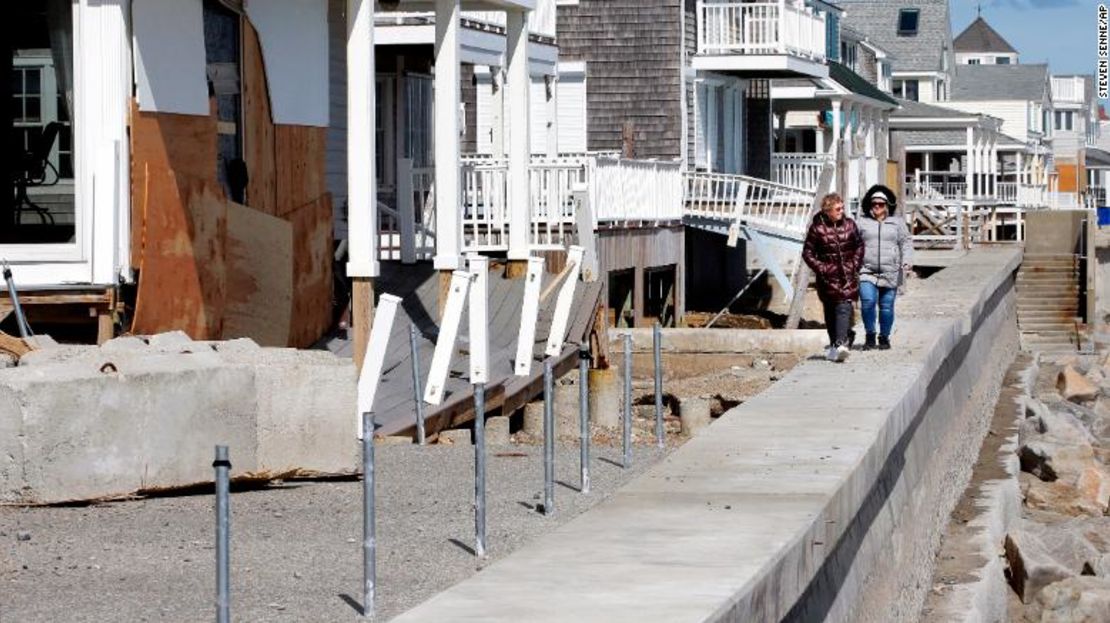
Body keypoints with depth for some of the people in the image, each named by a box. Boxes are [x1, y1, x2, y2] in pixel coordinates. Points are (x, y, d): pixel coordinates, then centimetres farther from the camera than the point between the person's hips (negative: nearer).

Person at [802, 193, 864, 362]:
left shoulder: (849, 224, 5)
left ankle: (840, 343, -23)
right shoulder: (817, 228, -3)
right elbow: (807, 252, 2)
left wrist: (855, 264, 5)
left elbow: (859, 246, 16)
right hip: (828, 278, -1)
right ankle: (834, 344, 18)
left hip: (847, 275, 1)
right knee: (830, 310, 7)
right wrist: (820, 268, -8)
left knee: (844, 307, -14)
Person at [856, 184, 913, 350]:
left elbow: (906, 242, 7)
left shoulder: (897, 223, 11)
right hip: (867, 272, -1)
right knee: (868, 302, -17)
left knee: (887, 307, 3)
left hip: (890, 274, 1)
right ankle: (870, 335, -1)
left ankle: (884, 337, 20)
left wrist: (906, 261, -8)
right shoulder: (862, 223, 10)